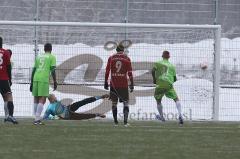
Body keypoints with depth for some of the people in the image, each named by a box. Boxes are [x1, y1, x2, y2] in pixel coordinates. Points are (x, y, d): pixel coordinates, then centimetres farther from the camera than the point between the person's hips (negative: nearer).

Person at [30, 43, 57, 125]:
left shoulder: (38, 57, 22)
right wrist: (55, 82, 2)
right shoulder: (52, 57, 8)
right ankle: (37, 119, -18)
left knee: (36, 99, 13)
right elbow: (53, 70, -1)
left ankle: (36, 118, 13)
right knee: (42, 100, -7)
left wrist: (31, 82, 23)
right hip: (44, 80, -5)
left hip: (35, 79, 5)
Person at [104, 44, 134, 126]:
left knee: (114, 102, 12)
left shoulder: (111, 58, 4)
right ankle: (125, 121, -7)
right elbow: (130, 73, -3)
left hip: (113, 83, 1)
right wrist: (131, 84, 1)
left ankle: (115, 122, 11)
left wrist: (106, 82, 9)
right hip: (123, 84, -1)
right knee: (125, 102, 5)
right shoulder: (127, 59, 1)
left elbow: (107, 71, 3)